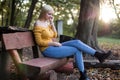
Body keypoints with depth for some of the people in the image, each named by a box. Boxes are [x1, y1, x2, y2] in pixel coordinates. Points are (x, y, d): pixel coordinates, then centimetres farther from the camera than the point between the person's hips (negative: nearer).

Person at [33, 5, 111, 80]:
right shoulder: (38, 24, -12)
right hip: (47, 50, -8)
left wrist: (52, 23, 2)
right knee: (76, 50, -14)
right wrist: (54, 43, -16)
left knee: (77, 42, -11)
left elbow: (54, 36, 10)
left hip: (54, 46, 8)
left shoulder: (47, 22, 13)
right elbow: (39, 42, -16)